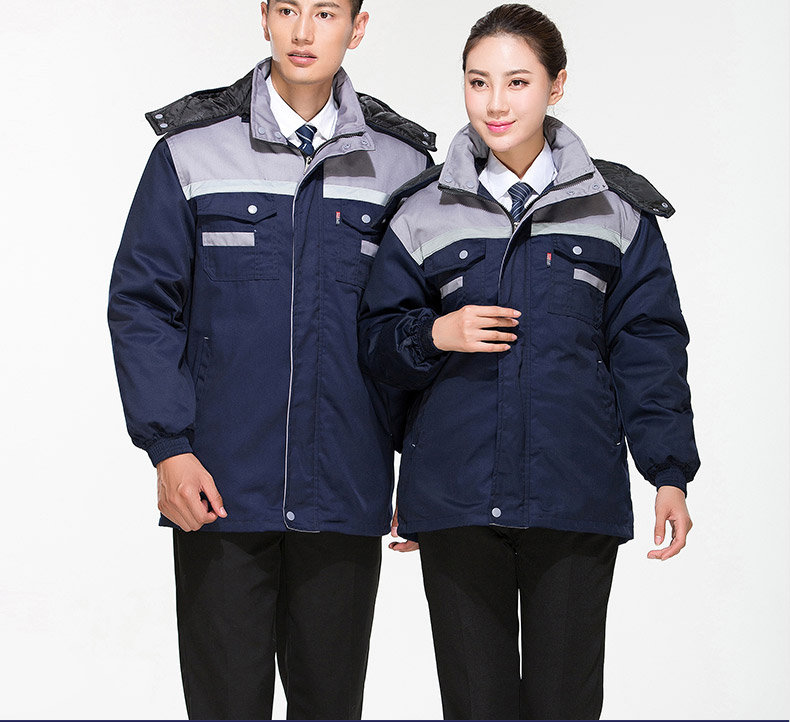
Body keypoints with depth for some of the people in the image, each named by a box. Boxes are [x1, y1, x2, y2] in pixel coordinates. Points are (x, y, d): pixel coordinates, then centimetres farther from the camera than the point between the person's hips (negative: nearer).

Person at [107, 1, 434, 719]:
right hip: (219, 489, -1)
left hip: (347, 493, 1)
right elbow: (142, 303, 1)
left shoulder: (402, 162, 6)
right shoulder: (193, 149, 2)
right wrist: (168, 445, -8)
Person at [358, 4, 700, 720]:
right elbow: (377, 339, 10)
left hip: (575, 497, 0)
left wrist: (669, 473, 3)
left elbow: (648, 345, 7)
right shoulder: (426, 213, 6)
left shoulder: (617, 210, 6)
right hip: (456, 499, 1)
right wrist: (435, 334, -11)